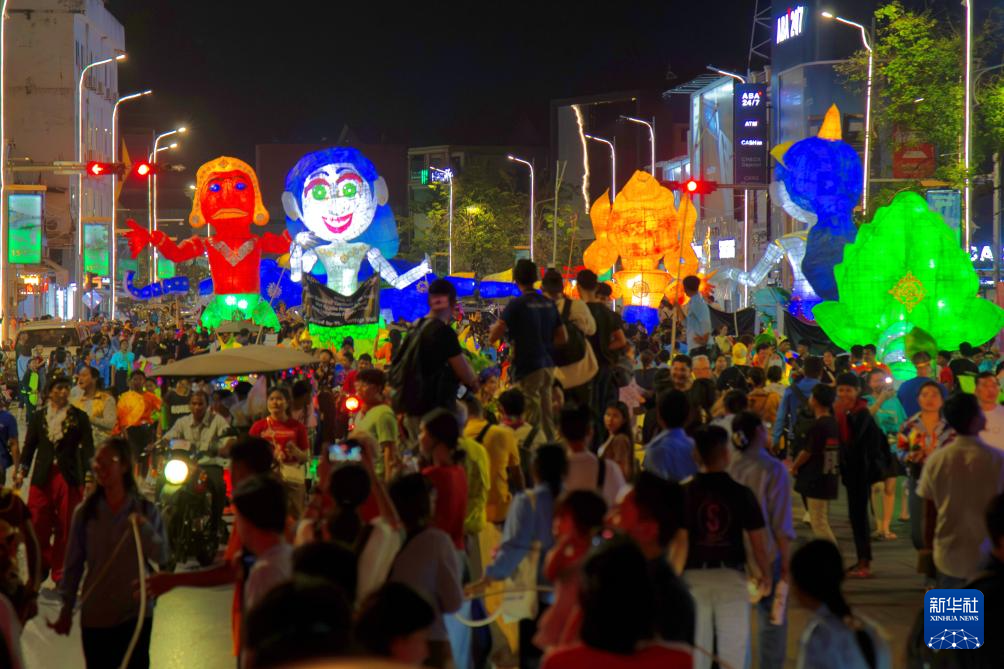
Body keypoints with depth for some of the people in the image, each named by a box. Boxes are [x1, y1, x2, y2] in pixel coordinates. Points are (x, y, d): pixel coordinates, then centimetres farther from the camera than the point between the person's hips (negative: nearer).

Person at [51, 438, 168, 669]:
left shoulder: (146, 510, -2)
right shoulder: (85, 512, 0)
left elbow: (162, 556, -7)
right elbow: (73, 565, 3)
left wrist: (144, 528, -23)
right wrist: (66, 609, 2)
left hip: (135, 614, -1)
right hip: (94, 615, 1)